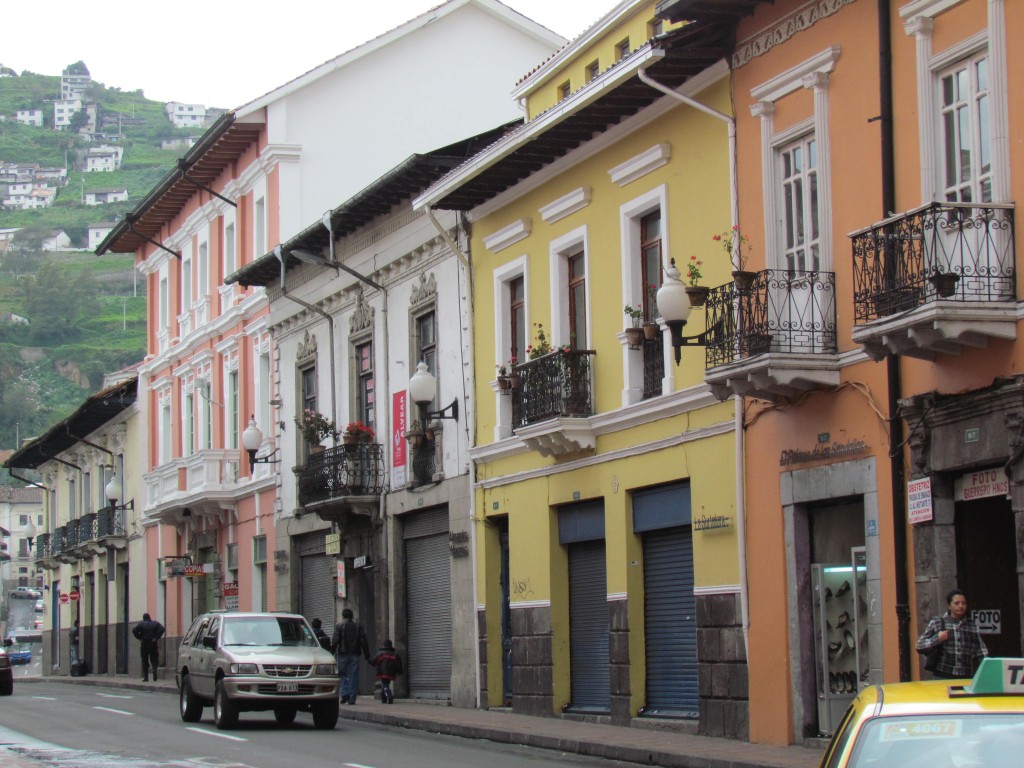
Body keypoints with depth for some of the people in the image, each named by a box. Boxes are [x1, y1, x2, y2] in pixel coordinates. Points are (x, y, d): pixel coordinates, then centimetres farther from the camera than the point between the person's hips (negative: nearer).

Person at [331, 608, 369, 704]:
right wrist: (367, 655, 10)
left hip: (343, 654, -2)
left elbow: (335, 641, -7)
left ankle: (344, 693, -13)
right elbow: (363, 642, 7)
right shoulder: (358, 627, 9)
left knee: (342, 675, 6)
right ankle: (352, 699, 0)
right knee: (353, 676, 3)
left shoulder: (339, 626, -1)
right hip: (355, 654, 2)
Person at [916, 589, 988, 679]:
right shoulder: (936, 623, 6)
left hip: (967, 678, 2)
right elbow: (920, 647, 3)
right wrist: (937, 638, -10)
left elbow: (982, 654, 10)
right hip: (943, 678, -2)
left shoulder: (973, 626, 11)